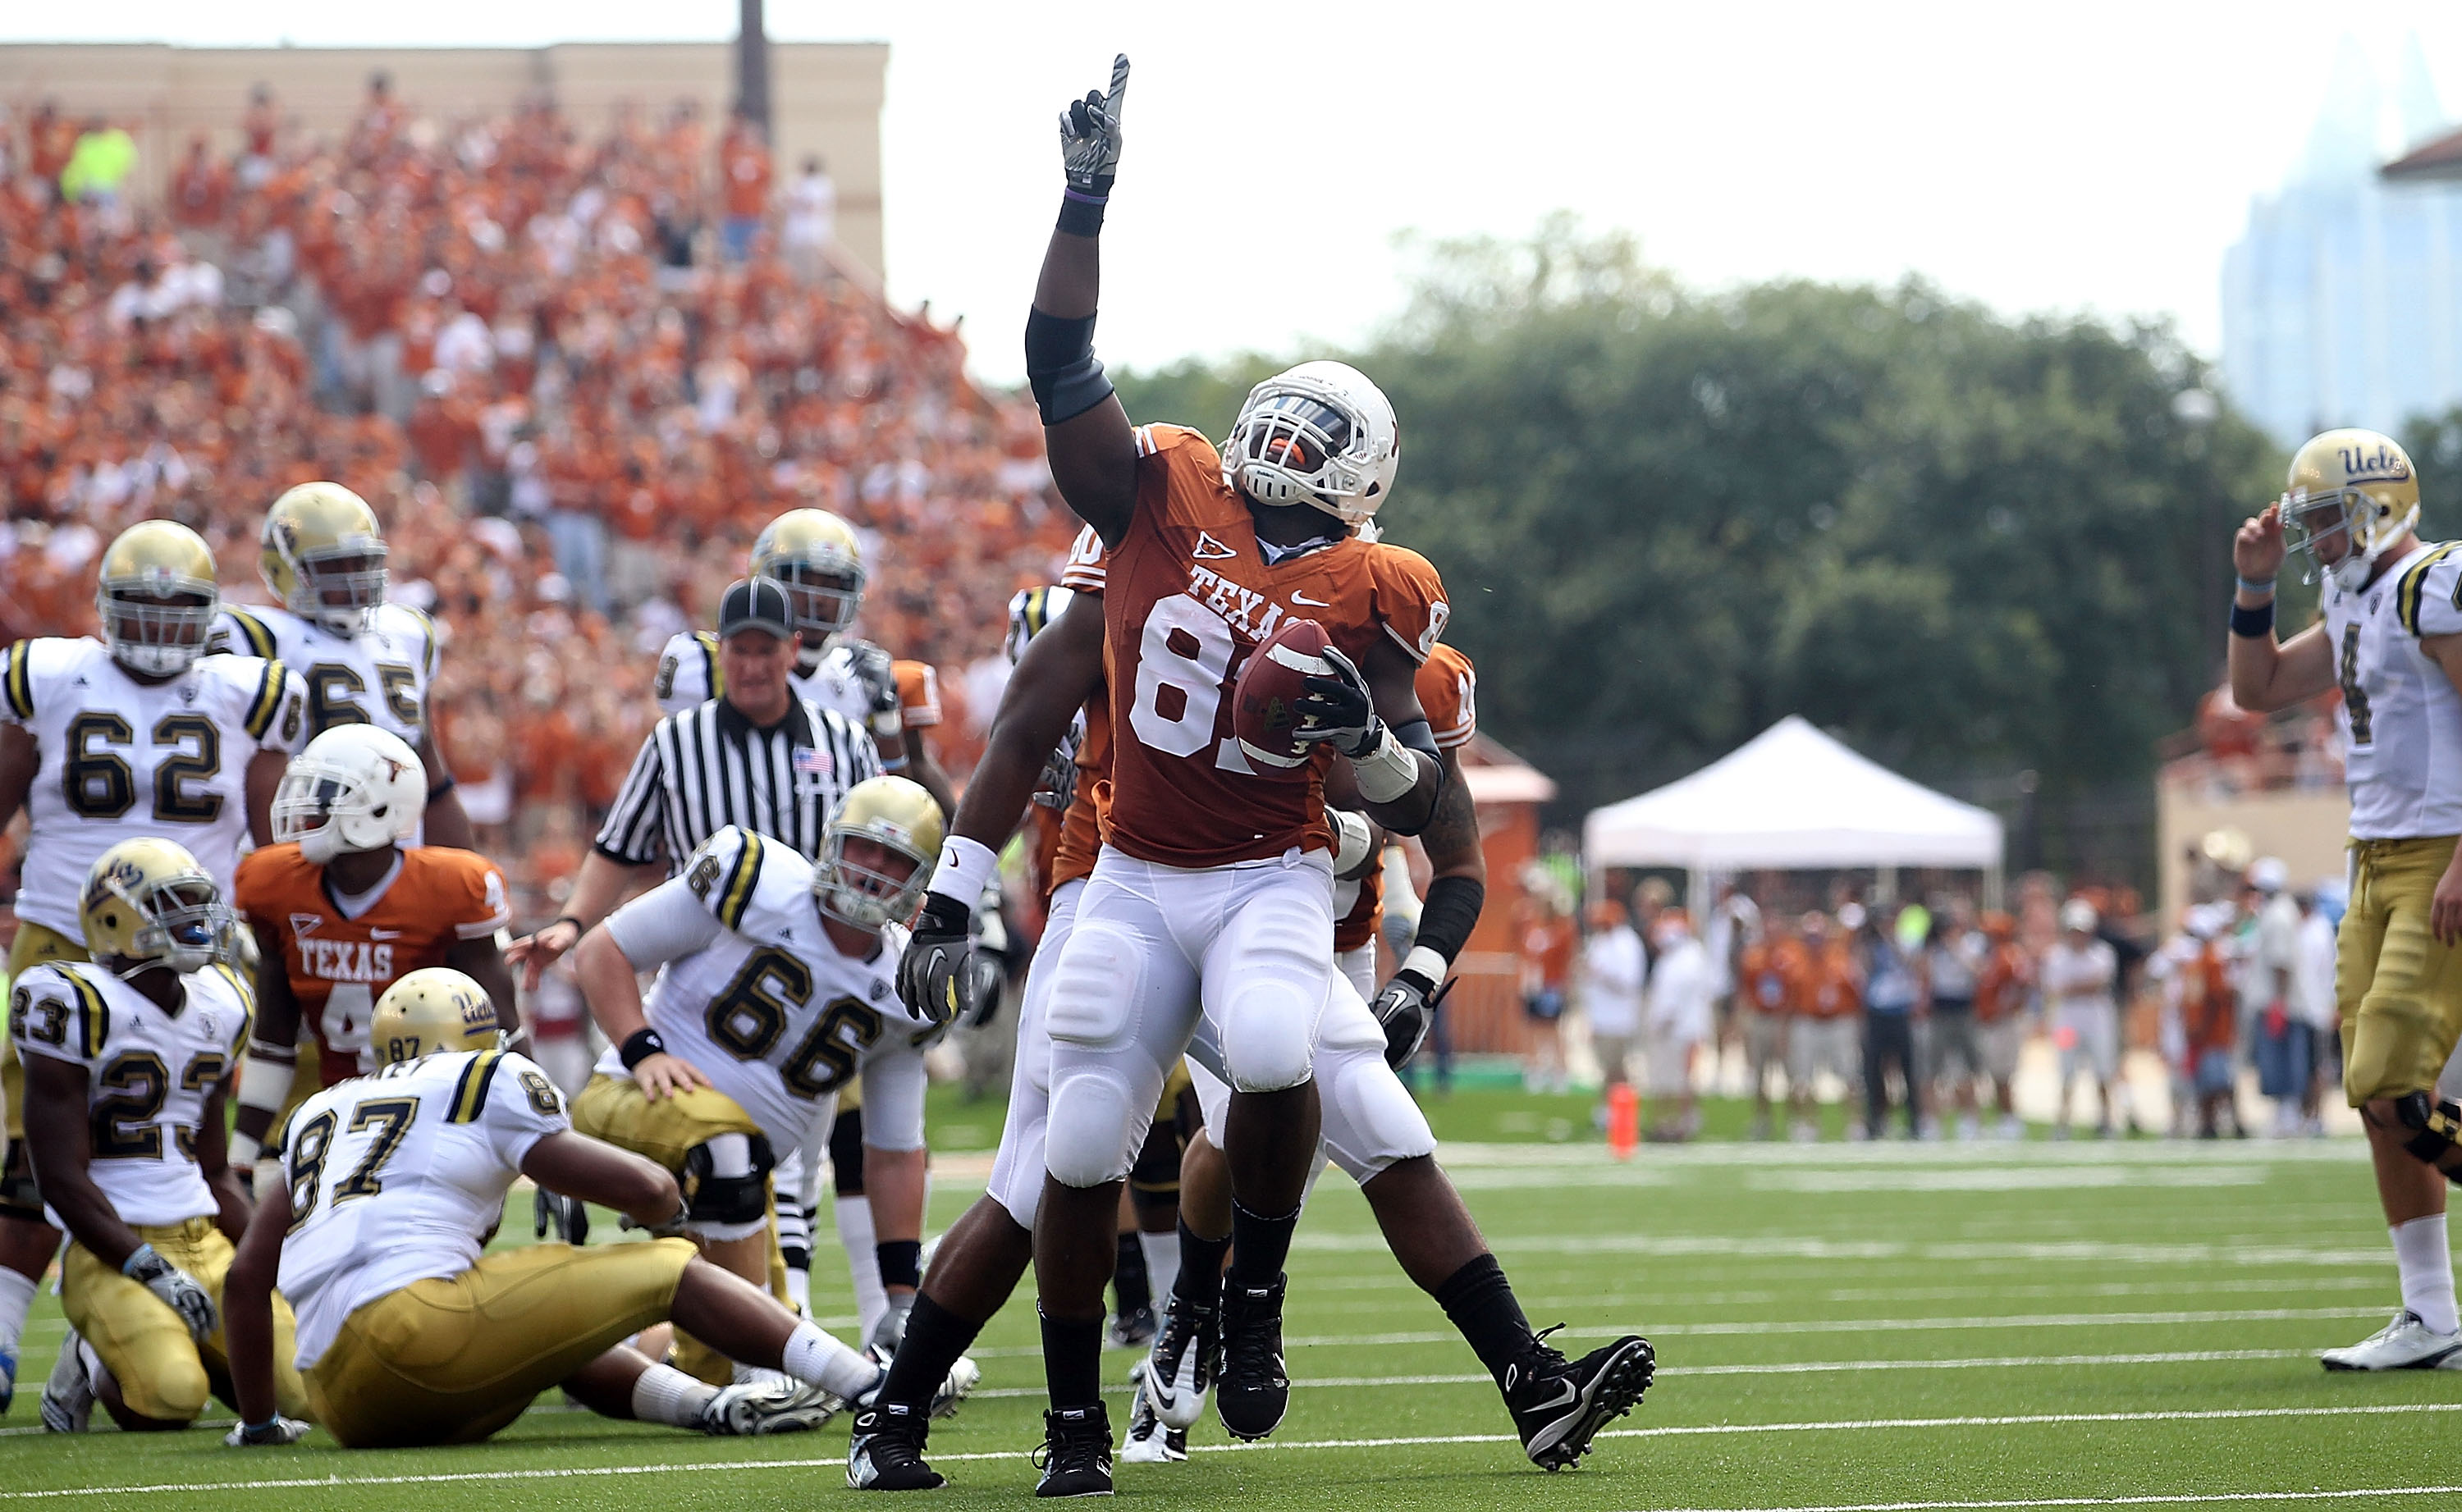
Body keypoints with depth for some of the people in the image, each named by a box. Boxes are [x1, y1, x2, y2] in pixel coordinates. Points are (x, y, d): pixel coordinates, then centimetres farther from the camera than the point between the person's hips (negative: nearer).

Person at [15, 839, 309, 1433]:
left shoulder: (219, 1006, 14)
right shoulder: (80, 1006, -9)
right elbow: (62, 1179, -13)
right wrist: (150, 1270, -19)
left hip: (206, 1243, 6)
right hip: (111, 1250, -6)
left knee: (299, 1387, -14)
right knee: (172, 1398, -29)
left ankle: (186, 1348, 14)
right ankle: (92, 1364, 5)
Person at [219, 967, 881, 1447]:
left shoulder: (317, 1115, 30)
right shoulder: (492, 1083, 11)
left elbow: (246, 1278, 29)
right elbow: (642, 1189, 9)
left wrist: (259, 1420, 37)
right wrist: (666, 1204, 33)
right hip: (417, 1321, -6)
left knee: (573, 1356, 31)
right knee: (674, 1271, 5)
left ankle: (711, 1405, 7)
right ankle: (877, 1388, -3)